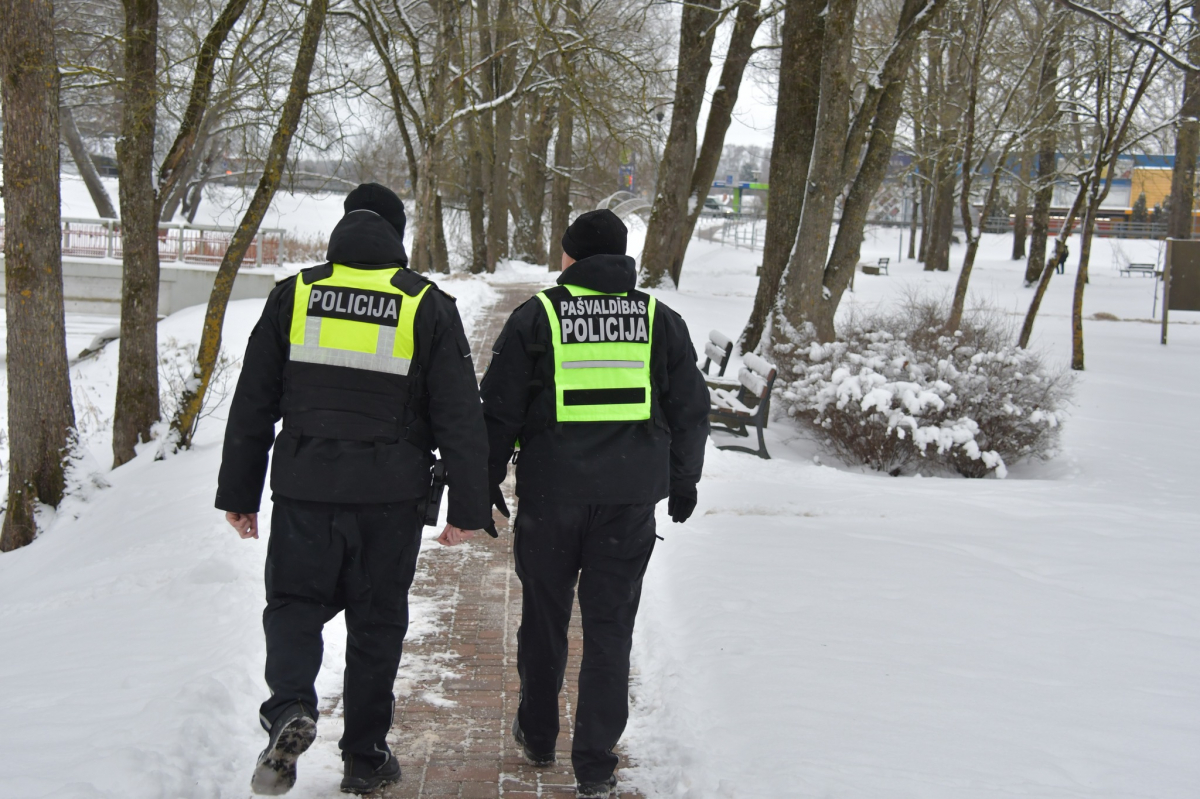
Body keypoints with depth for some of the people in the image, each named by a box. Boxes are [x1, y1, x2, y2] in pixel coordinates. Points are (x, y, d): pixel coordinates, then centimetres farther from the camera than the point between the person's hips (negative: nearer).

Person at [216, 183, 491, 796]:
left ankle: (289, 707, -15)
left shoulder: (294, 296, 3)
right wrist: (468, 508, 3)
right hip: (390, 497, 0)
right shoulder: (428, 306, -1)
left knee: (294, 603, 12)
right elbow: (460, 418, -3)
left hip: (303, 489, 0)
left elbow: (252, 405, 5)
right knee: (376, 621, 11)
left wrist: (238, 492, 13)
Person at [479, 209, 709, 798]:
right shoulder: (660, 319, 5)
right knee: (610, 625, 5)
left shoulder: (536, 316, -1)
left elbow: (500, 409, -1)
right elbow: (690, 410, 9)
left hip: (551, 491, -1)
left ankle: (537, 736, 32)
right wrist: (683, 481, 21)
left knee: (545, 616, 16)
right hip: (631, 498, 1)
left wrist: (487, 481, 10)